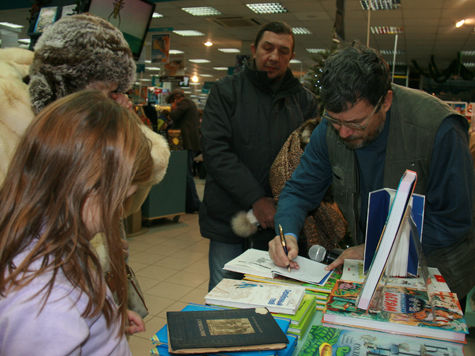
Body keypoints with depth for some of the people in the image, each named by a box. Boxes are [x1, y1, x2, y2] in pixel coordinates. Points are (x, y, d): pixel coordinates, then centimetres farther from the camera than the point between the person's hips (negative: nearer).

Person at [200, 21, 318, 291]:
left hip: (280, 223, 2)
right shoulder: (227, 91, 0)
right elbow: (215, 150, -11)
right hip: (229, 218, -2)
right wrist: (255, 199, -18)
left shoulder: (305, 100, 8)